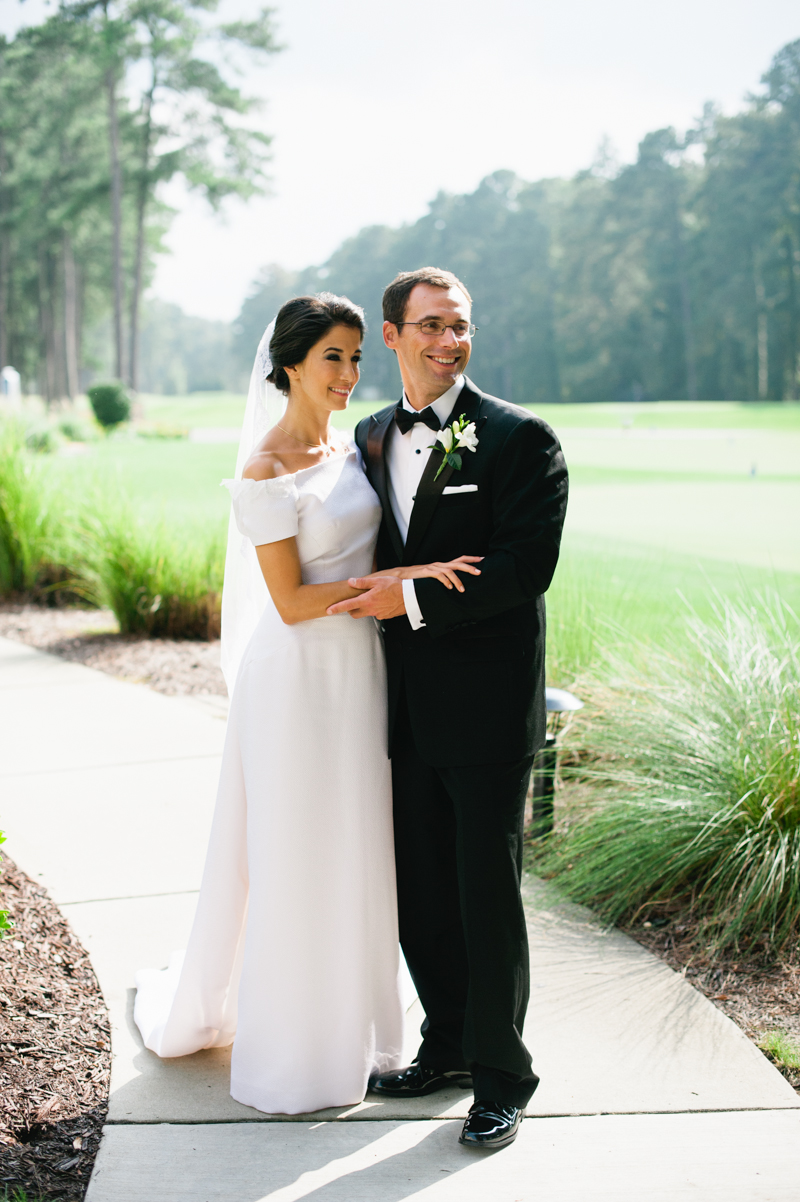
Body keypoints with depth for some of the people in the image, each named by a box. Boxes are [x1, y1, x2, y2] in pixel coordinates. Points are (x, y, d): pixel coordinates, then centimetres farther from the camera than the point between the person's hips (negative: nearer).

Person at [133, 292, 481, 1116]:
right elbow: (292, 602, -18)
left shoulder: (350, 452, 8)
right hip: (297, 680, -7)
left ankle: (347, 1025, 31)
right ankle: (289, 1048, 22)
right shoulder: (264, 473, -15)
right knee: (292, 857, 5)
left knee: (355, 852, 15)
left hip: (358, 674, 7)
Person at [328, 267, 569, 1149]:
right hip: (407, 708, 6)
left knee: (487, 894, 2)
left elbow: (526, 565, -18)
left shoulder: (519, 439, -9)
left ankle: (501, 1077, 17)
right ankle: (447, 1046, 32)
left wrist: (413, 599, -20)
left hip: (488, 710, -6)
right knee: (419, 893, 14)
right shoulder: (371, 437, 11)